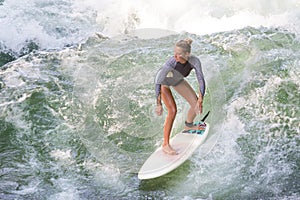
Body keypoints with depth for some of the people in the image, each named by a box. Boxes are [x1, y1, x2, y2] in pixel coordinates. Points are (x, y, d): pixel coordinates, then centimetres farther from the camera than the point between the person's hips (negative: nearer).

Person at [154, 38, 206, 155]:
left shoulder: (194, 61, -33)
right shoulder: (171, 62, -42)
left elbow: (201, 80, -31)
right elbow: (158, 83, -37)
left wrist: (200, 100, -39)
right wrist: (158, 104, -38)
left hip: (178, 80, 4)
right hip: (164, 82, -4)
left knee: (196, 104, 1)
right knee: (172, 110, -18)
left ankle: (189, 125, 34)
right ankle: (165, 145, -9)